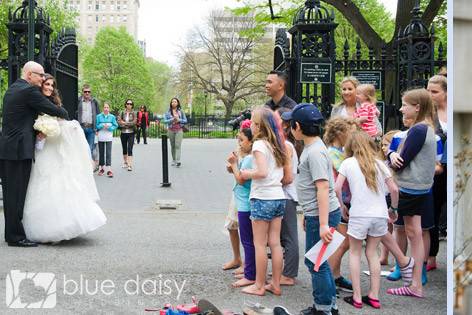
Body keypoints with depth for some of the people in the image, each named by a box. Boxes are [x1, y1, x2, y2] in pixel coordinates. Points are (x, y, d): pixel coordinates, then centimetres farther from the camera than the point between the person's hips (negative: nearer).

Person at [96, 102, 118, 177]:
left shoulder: (112, 117, 1)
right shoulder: (99, 116, 1)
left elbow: (115, 126, 3)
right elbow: (96, 126, 1)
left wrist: (109, 127, -14)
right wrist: (102, 126, -16)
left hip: (109, 138, -1)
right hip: (101, 137, 1)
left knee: (108, 153, -9)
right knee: (101, 153, 9)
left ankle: (109, 170, -12)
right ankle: (102, 168, 23)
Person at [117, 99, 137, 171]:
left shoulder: (133, 113, 1)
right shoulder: (122, 113, 5)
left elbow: (134, 122, -11)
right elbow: (119, 122, -5)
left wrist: (124, 123, -11)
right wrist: (129, 124, -16)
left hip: (131, 133, -3)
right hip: (123, 133, 3)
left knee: (130, 149, -10)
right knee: (124, 149, 13)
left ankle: (130, 165, -13)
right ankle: (125, 163, 28)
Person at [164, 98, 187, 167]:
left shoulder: (181, 111, 6)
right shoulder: (168, 112, 6)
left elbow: (185, 120, 7)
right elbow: (165, 121, -1)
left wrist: (178, 120, -10)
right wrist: (172, 119, -14)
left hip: (179, 130, -2)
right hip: (171, 130, 2)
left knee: (178, 145, -13)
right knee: (172, 146, 7)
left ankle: (178, 161, -20)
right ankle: (173, 160, 15)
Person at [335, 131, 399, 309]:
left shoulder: (348, 163, 1)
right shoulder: (379, 163, 9)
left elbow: (337, 188, -6)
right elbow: (394, 190, 5)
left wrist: (342, 206, 9)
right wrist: (394, 209, 19)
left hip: (359, 214, -3)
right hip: (380, 214, 3)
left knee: (355, 253, 13)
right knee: (372, 253, 17)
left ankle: (357, 297, 10)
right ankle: (374, 296, 16)